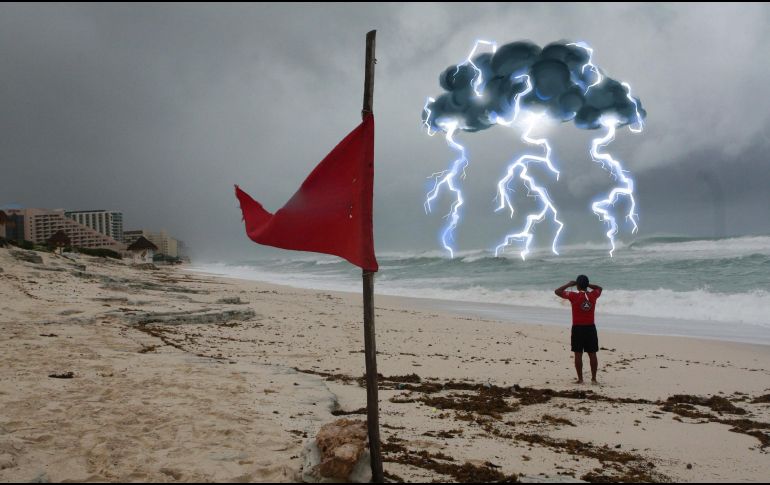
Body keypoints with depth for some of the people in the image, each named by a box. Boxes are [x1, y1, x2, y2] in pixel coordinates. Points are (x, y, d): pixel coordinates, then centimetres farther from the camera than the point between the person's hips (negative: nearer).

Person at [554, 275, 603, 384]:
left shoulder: (574, 296, -11)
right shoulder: (593, 295, -1)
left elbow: (557, 291, -4)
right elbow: (599, 288, 23)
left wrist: (569, 285, 6)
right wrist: (587, 284, 15)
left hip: (578, 328, -3)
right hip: (591, 328, 3)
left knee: (578, 354, 3)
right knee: (592, 354, 8)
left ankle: (580, 379, 4)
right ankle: (593, 378, 11)